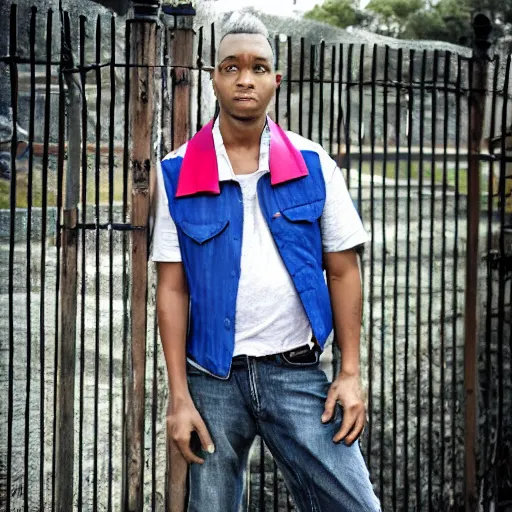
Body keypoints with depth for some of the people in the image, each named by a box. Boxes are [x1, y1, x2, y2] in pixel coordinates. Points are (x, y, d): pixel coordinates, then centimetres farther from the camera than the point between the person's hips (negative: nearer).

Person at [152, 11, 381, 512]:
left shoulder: (314, 166, 1)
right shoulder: (177, 174, -1)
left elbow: (343, 272, 4)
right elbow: (171, 289, -1)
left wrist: (350, 374, -3)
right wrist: (179, 396, -5)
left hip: (296, 375, 0)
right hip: (212, 379, 0)